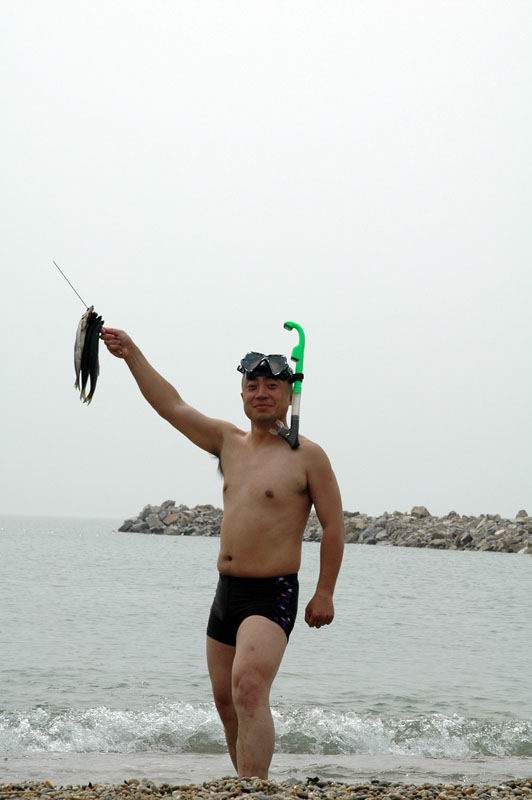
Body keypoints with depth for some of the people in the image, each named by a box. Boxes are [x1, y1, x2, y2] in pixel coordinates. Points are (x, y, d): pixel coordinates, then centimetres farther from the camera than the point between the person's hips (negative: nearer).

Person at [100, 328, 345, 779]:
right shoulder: (228, 442, 11)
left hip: (272, 594, -7)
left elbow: (333, 525, -6)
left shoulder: (307, 455, -6)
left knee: (248, 690, -26)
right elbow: (172, 406, 9)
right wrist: (132, 355, 2)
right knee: (226, 700, 13)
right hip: (226, 590, 7)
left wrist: (325, 593, -11)